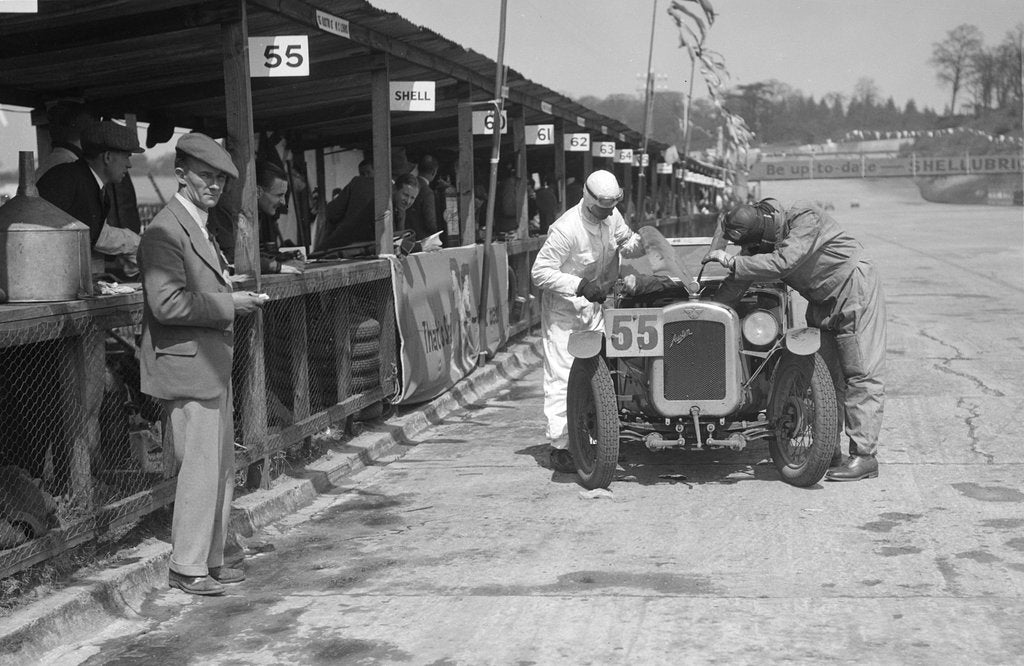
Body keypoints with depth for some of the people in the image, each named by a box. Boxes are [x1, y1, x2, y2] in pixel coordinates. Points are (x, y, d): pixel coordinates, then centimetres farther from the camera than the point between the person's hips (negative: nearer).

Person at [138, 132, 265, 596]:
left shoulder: (200, 228, 18)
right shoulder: (165, 231, -15)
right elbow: (167, 303, -25)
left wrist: (231, 297, 11)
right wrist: (227, 305, -18)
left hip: (212, 366, 10)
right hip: (187, 366, -10)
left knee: (223, 467, 14)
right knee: (200, 469, -5)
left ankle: (211, 560, 24)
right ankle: (186, 567, 7)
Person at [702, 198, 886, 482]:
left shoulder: (806, 219, -29)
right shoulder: (758, 240, -6)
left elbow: (783, 263, -40)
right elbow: (738, 282, 2)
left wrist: (732, 262, -34)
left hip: (854, 290, -8)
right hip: (821, 301, 8)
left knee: (862, 374, -8)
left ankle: (864, 456, -10)